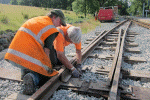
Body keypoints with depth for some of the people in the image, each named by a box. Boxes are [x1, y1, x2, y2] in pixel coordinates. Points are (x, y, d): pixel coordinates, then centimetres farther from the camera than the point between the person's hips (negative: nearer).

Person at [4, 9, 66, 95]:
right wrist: (48, 67, 4)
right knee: (44, 73, 12)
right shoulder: (51, 29, -4)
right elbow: (46, 51, -10)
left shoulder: (35, 19, 21)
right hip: (26, 57, -8)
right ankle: (32, 78, -16)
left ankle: (25, 72, 9)